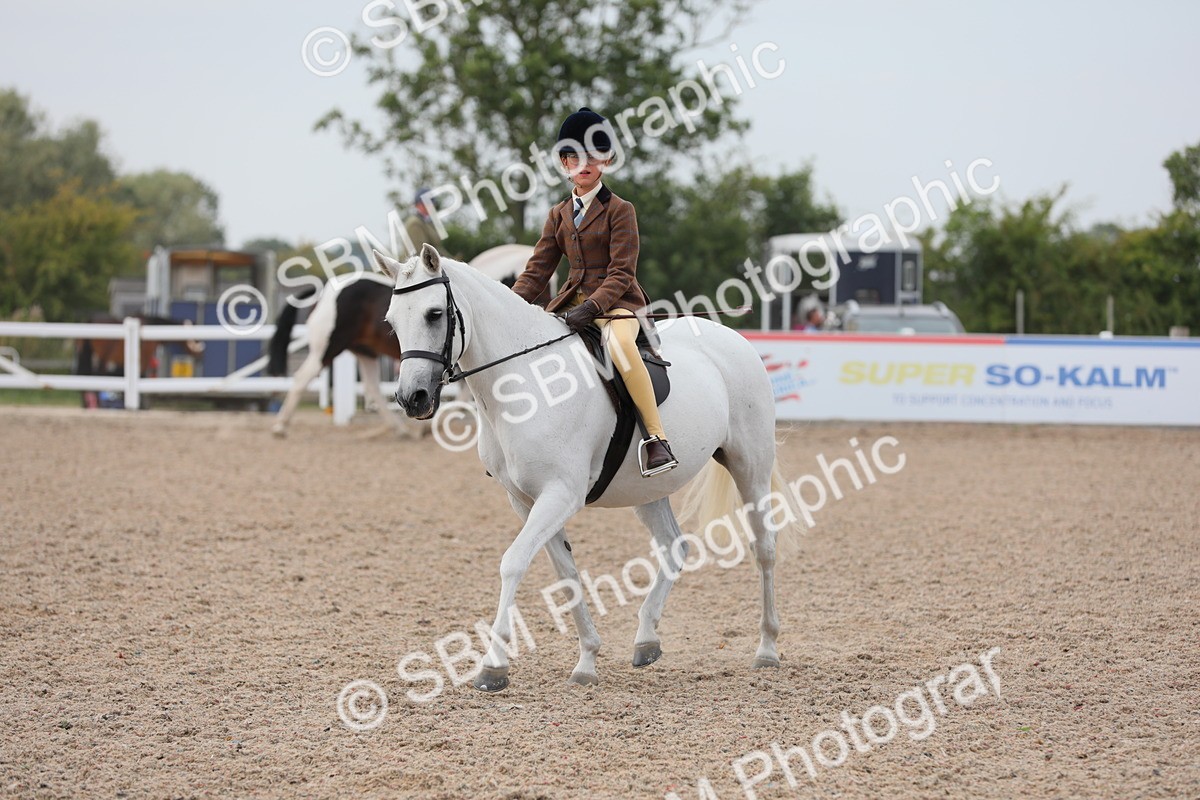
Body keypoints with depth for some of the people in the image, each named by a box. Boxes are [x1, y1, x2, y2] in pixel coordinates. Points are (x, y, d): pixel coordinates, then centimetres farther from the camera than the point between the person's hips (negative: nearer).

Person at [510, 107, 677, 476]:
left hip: (616, 301, -7)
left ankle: (657, 438, -39)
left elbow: (621, 273, -12)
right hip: (571, 301, 7)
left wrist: (592, 308, -26)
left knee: (619, 342, -39)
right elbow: (538, 269, 12)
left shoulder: (620, 210, -4)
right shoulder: (559, 215, 13)